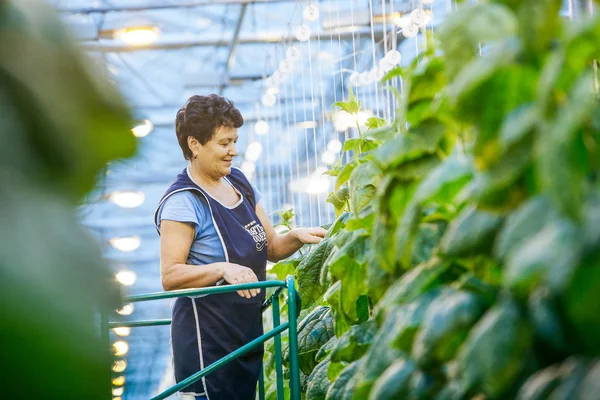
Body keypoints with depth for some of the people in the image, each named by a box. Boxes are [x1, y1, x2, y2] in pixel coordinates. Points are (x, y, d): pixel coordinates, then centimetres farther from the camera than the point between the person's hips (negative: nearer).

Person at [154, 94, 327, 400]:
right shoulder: (183, 201, -15)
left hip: (247, 330, 8)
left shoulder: (239, 183, 10)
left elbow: (272, 247, 16)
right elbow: (170, 276, -21)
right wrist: (224, 269, -33)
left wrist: (296, 237, -4)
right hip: (208, 337, -8)